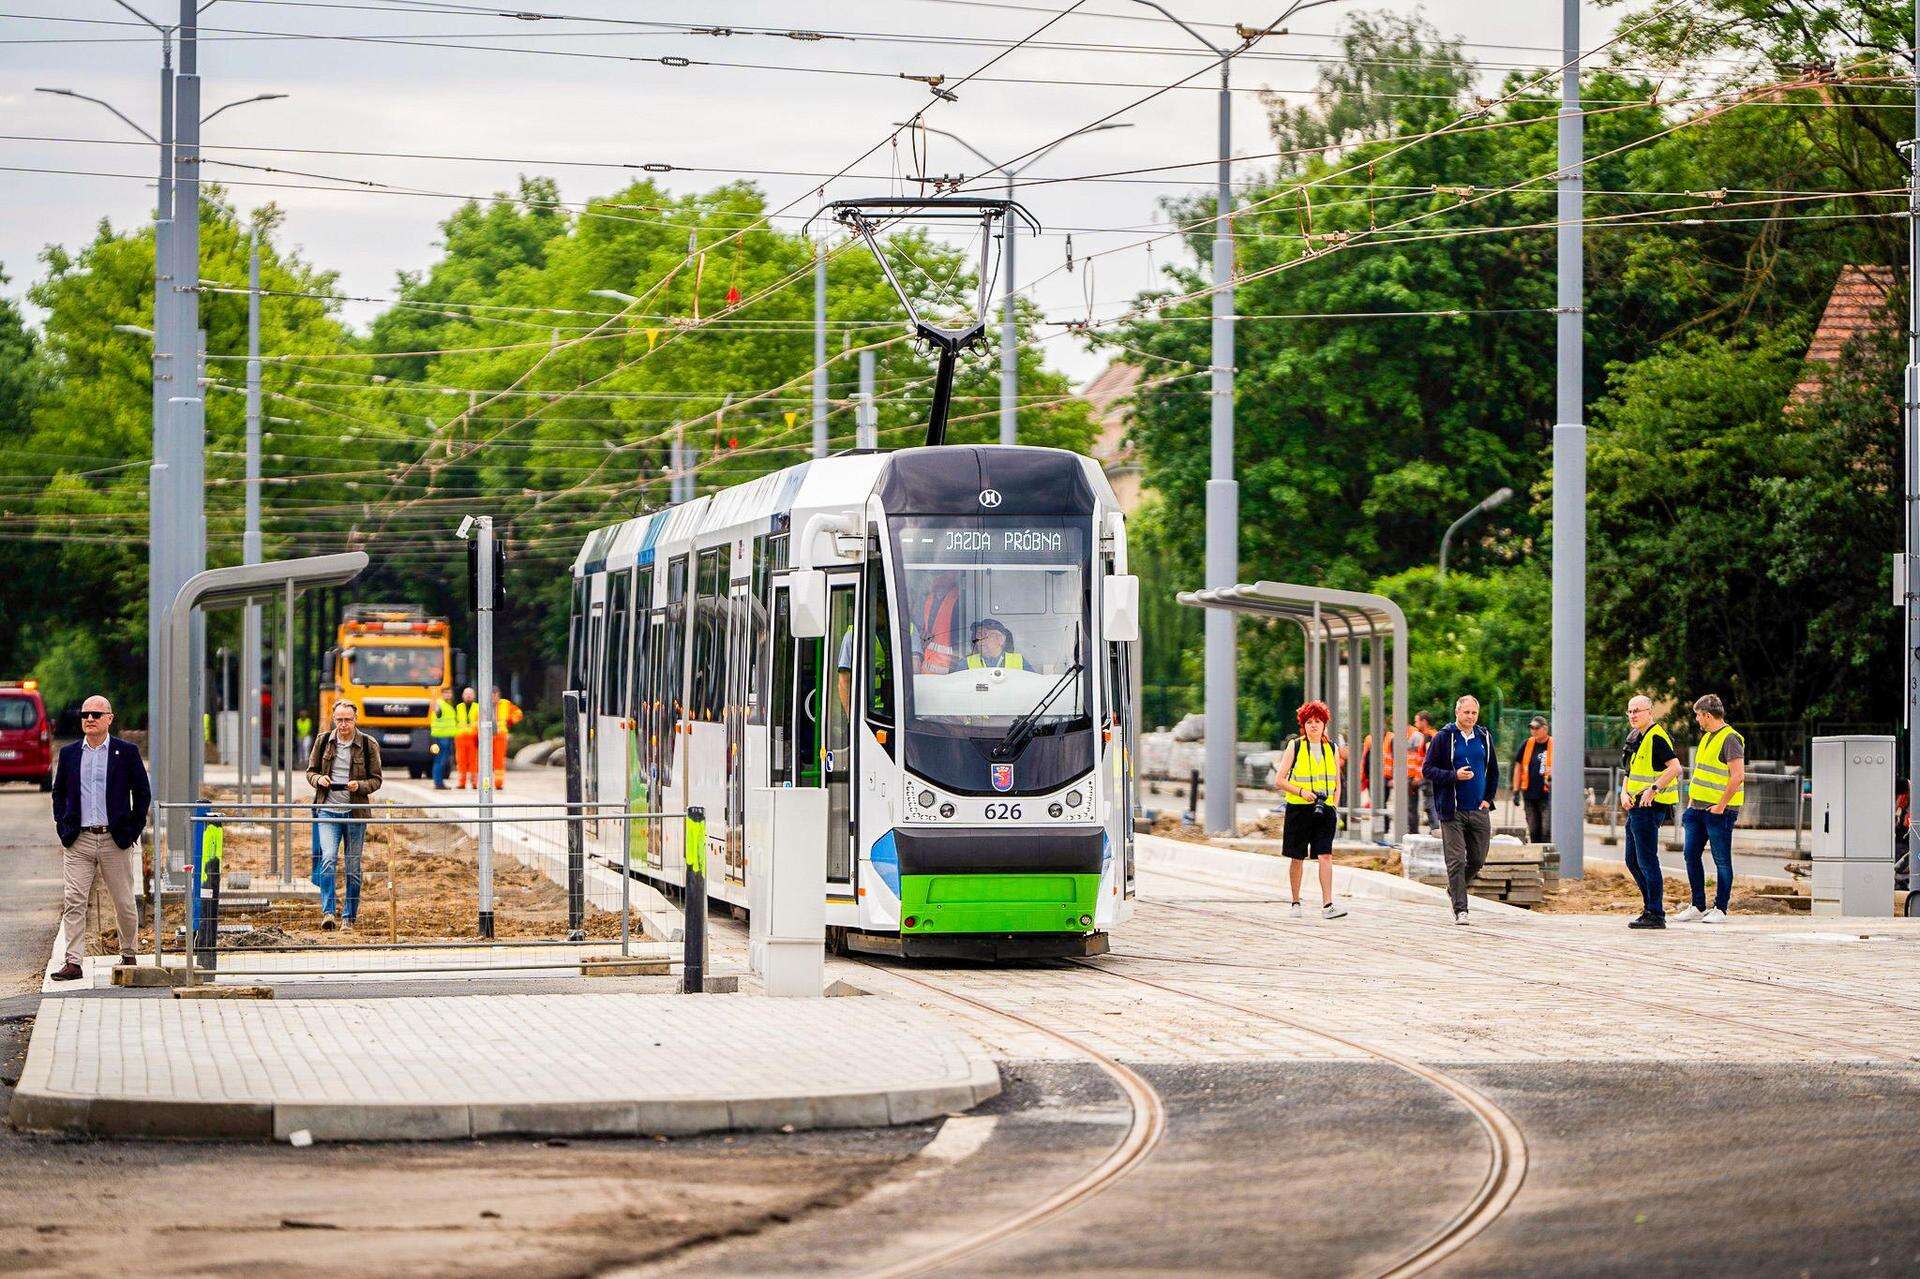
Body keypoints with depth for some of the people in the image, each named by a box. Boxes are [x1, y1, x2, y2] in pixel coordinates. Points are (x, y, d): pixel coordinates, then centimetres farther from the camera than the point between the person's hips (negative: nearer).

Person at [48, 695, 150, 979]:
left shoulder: (127, 752, 2)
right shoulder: (69, 753, 9)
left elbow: (143, 793, 5)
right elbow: (59, 792, 17)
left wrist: (134, 829, -2)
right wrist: (62, 826, 5)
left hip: (116, 839, -1)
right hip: (78, 841, 1)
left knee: (124, 903, 7)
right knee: (73, 901, -9)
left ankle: (128, 954, 25)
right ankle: (73, 962, -10)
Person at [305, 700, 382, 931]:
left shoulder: (368, 745, 1)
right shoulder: (323, 742, 5)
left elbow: (376, 780, 4)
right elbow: (310, 771, 14)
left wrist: (360, 785, -17)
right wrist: (318, 779, -9)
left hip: (355, 812, 0)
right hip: (328, 811, 0)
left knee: (353, 867, 6)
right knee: (328, 859, -18)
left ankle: (349, 918, 15)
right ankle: (328, 912, -19)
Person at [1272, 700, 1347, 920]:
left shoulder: (1331, 749, 10)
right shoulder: (1295, 746, 1)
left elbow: (1337, 783, 17)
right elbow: (1279, 780, -2)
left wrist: (1334, 806, 4)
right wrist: (1301, 792, -15)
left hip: (1324, 809, 1)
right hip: (1298, 809, -1)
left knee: (1325, 856, -11)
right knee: (1297, 858, 6)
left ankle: (1327, 905, -16)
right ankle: (1295, 902, 21)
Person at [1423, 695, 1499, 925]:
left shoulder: (1484, 737, 10)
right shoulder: (1443, 738, -2)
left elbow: (1493, 772, 20)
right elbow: (1428, 770, -4)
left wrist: (1488, 799, 8)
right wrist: (1455, 776, -17)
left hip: (1479, 811, 4)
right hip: (1452, 811, -4)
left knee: (1478, 859, 8)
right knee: (1456, 861, -7)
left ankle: (1455, 889, 33)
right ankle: (1460, 909, -5)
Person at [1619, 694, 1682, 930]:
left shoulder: (1656, 737, -13)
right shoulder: (1634, 738, 17)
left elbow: (1675, 767, -22)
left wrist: (1653, 789, -26)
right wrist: (1624, 794, 5)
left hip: (1650, 807, -10)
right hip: (1636, 806, 10)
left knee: (1647, 860, -9)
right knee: (1633, 860, 15)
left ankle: (1656, 915, -7)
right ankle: (1651, 907, 22)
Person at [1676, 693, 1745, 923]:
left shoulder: (1730, 739, -13)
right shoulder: (1707, 737, 16)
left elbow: (1738, 776, -20)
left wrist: (1721, 806, -19)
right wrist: (1691, 800, 20)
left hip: (1718, 810, -9)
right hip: (1698, 808, 9)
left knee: (1721, 859, -1)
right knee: (1690, 854, 8)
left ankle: (1720, 909, 4)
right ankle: (1698, 906, 16)